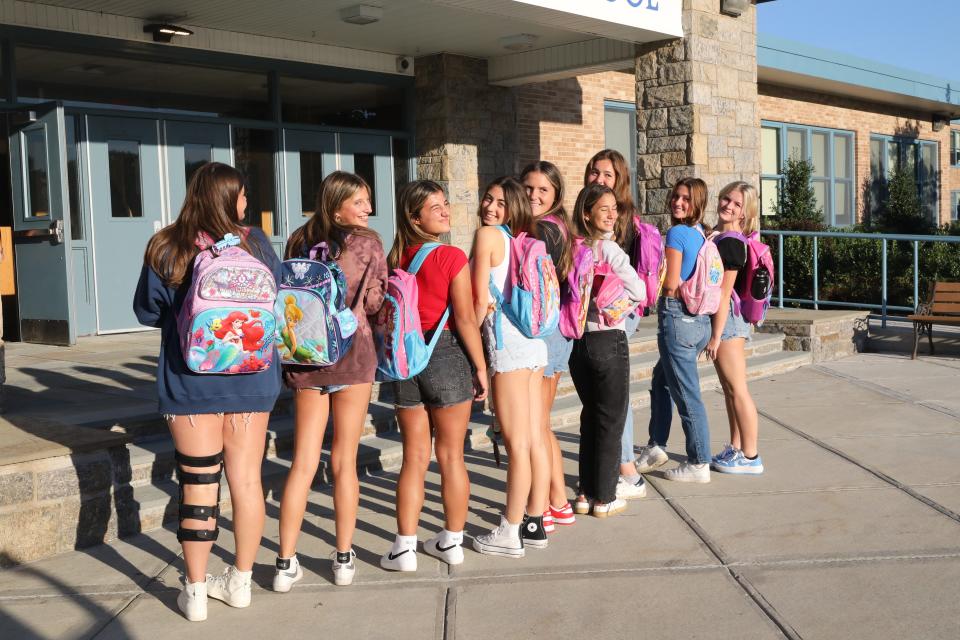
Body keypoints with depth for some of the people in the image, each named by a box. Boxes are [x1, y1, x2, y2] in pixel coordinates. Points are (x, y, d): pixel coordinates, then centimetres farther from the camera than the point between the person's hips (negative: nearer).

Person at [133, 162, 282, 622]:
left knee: (198, 482, 6)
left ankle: (195, 592, 13)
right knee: (246, 479, 11)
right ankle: (240, 582, 23)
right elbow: (279, 302, 7)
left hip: (189, 380, -1)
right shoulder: (254, 243, -5)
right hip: (250, 378, 1)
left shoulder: (165, 249, -6)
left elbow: (147, 312, 5)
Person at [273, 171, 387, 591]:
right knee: (344, 460, 6)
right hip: (351, 353, -4)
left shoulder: (299, 243, 8)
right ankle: (344, 558, 14)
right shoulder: (367, 243, -5)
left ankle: (286, 563, 7)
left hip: (305, 357, 4)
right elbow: (374, 303, -2)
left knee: (303, 462, 7)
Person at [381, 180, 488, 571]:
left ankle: (404, 548, 11)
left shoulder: (395, 260, 3)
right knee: (451, 456, 9)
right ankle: (452, 542, 20)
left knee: (414, 458, 11)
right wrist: (480, 366, -4)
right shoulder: (451, 257, -12)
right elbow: (465, 320, -13)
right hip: (447, 356, -4)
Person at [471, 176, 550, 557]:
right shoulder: (522, 239, 15)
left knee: (517, 444, -3)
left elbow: (481, 300, -10)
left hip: (506, 339, -8)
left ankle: (510, 534, 5)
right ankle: (534, 524, 20)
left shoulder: (487, 235, -7)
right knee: (534, 439, 11)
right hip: (534, 339, 8)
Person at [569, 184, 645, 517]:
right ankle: (604, 498, 11)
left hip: (578, 338, 6)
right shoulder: (608, 248, -14)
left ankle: (585, 493, 22)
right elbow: (638, 291, -14)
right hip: (608, 339, -6)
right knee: (611, 420, 6)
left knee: (590, 416, 17)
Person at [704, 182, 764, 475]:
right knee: (729, 388, 17)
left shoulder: (730, 242, -17)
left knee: (737, 389, -3)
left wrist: (716, 335, -19)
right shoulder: (719, 236, 12)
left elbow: (724, 293, -19)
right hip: (724, 318, 10)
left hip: (727, 319, -10)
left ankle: (750, 457, 4)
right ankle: (735, 449, 28)